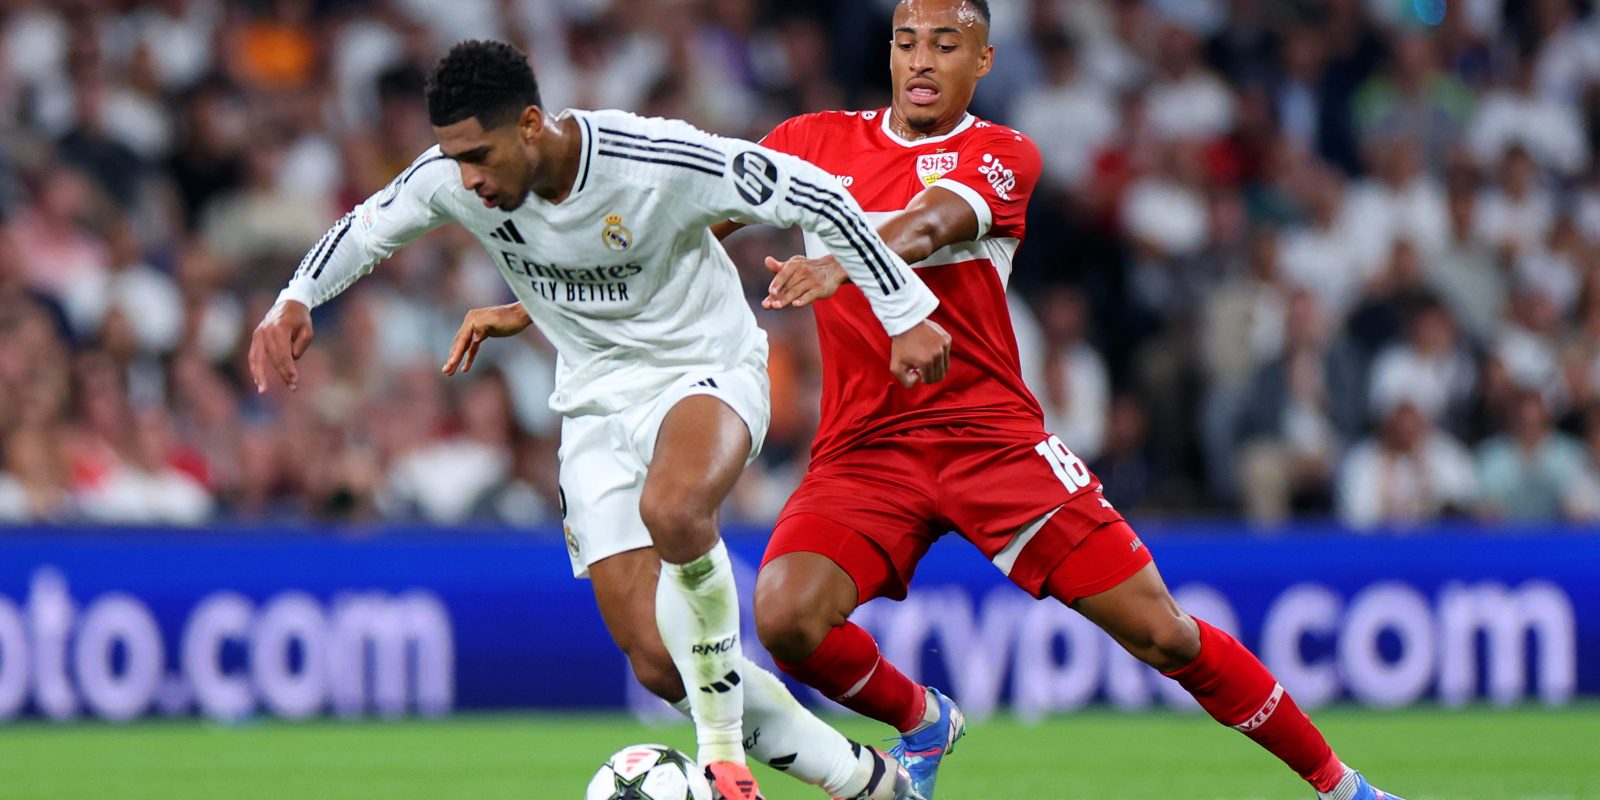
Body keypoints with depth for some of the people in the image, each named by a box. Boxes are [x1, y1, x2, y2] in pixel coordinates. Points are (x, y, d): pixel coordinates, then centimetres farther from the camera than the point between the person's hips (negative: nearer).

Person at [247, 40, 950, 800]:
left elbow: (814, 194, -15)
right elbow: (365, 229, 9)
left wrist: (906, 315, -12)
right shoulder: (452, 179, -11)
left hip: (707, 372, -5)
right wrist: (294, 301, -9)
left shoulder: (658, 160, -25)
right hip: (597, 405, 5)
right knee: (659, 665, -6)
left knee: (671, 509, -41)